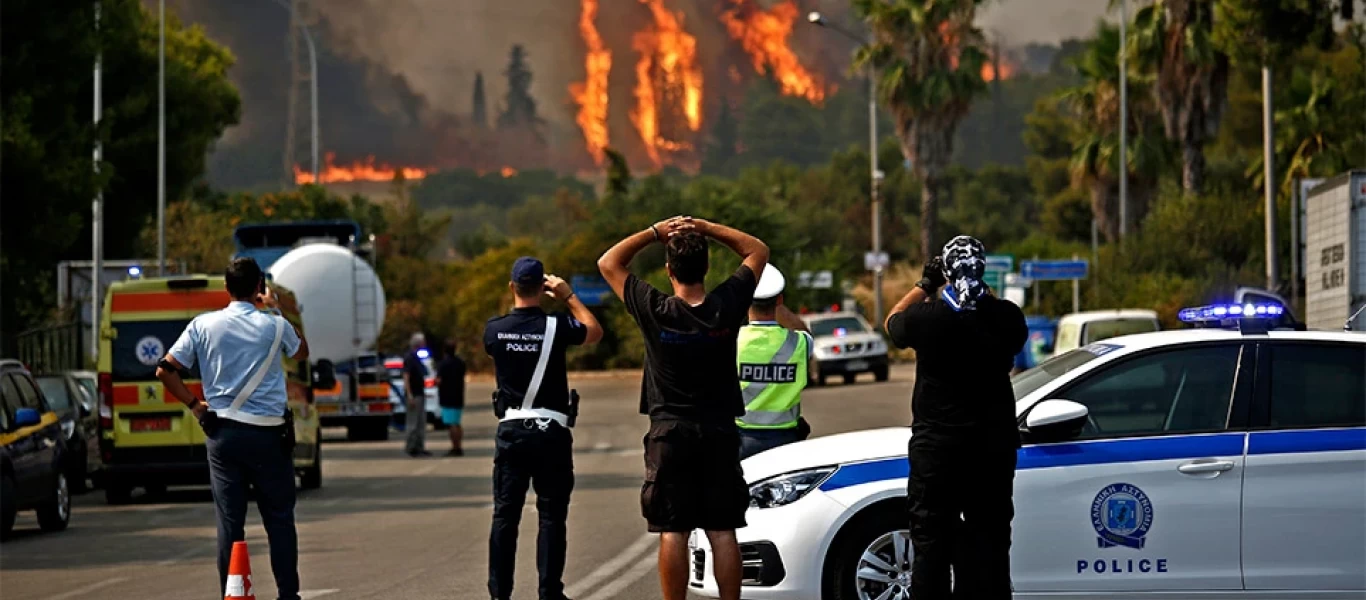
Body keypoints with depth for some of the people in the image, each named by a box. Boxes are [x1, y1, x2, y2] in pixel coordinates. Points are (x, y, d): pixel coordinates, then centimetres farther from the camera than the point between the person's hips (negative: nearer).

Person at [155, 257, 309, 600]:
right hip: (268, 433, -1)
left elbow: (165, 371, -2)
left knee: (229, 520, 3)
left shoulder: (204, 325, 0)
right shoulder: (273, 326, -3)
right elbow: (302, 352, 20)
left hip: (223, 432, 1)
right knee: (279, 518, 8)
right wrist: (276, 309, 20)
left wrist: (194, 404, 8)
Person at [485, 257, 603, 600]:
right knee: (551, 515, 3)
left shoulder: (494, 329, -3)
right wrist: (568, 297, 15)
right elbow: (595, 332, 10)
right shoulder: (556, 327, -10)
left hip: (511, 430, 2)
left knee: (505, 514, 6)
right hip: (551, 431, -2)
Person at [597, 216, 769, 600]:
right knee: (722, 531, 3)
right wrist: (706, 229, 0)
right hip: (719, 433, 2)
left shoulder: (655, 312, -11)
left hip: (670, 433, -2)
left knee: (672, 532, -1)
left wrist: (655, 232, -1)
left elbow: (609, 263, 2)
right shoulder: (727, 307, -7)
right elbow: (758, 251, 9)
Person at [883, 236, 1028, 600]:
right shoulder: (1005, 317, -7)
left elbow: (893, 322, 9)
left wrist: (925, 285, 14)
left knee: (932, 542, 3)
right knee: (990, 539, 10)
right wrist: (982, 292, 18)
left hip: (937, 445, -2)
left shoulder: (927, 317, -13)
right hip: (994, 444, 3)